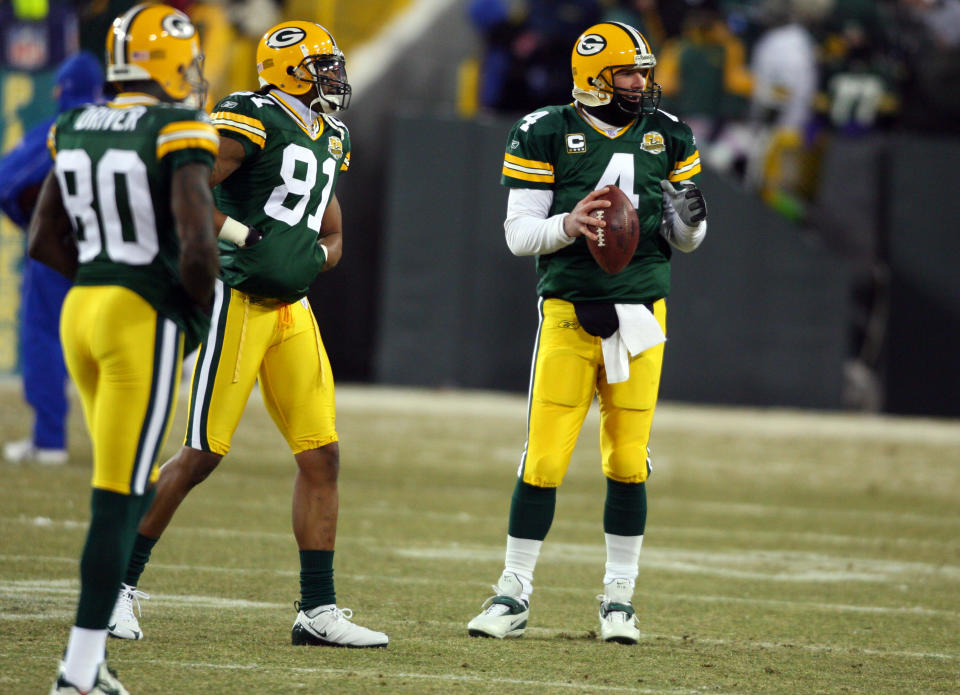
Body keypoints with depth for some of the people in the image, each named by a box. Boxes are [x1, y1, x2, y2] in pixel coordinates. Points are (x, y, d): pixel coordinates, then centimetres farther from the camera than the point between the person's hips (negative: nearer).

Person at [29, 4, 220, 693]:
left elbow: (45, 238, 13)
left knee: (131, 485, 19)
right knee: (120, 497, -4)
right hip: (144, 325, -7)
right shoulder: (179, 134, -12)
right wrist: (200, 312, -3)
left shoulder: (76, 131, 9)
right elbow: (196, 243, -21)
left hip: (81, 309, 7)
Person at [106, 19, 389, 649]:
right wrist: (247, 236, -19)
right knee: (203, 454, -6)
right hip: (238, 301, -8)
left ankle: (318, 609, 7)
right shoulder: (253, 122, -11)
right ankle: (121, 580, 7)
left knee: (321, 454, 3)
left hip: (291, 308, 8)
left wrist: (310, 260, 4)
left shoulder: (330, 140, 16)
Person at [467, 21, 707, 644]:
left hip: (639, 311, 3)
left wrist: (689, 221, -11)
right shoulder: (545, 135, -3)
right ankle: (514, 594, 4)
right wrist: (568, 226, -21)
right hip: (569, 313, -2)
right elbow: (519, 234, -3)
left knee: (628, 461, 3)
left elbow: (687, 240, 12)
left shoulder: (667, 136, 7)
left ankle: (619, 596, 15)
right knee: (544, 458, -5)